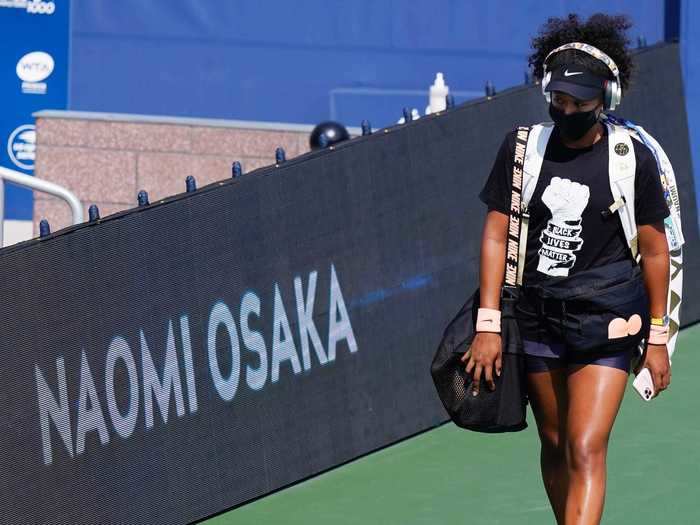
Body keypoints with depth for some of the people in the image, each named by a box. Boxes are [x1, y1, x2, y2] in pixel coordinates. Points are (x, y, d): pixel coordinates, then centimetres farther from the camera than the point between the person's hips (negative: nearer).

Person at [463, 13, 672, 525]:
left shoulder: (633, 159, -7)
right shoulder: (522, 147, 0)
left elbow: (655, 251, 0)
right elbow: (496, 236, 1)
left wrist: (657, 336, 1)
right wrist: (488, 324, -6)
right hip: (537, 324, 4)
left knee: (586, 451, -14)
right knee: (554, 445, 14)